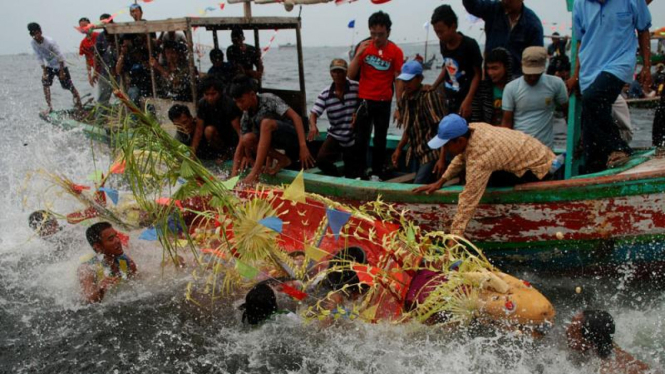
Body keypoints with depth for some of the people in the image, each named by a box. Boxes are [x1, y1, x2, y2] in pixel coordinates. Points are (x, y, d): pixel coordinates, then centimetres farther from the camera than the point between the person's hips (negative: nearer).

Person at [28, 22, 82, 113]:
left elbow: (60, 56, -21)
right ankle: (49, 107, -8)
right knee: (45, 82, -11)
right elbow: (39, 58, -2)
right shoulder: (33, 43, -12)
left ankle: (79, 105, 17)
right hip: (49, 66, 5)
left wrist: (61, 72, -18)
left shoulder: (49, 42, -28)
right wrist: (44, 71, -8)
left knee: (69, 85, -1)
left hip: (59, 65, -5)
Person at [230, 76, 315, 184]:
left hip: (292, 135, -6)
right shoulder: (246, 116, 2)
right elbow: (242, 144, 2)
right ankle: (283, 160, -10)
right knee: (248, 139, -19)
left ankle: (255, 172, -34)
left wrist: (303, 146, -32)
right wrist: (234, 173, -9)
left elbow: (295, 117, -22)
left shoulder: (268, 99, -14)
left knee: (266, 122, -32)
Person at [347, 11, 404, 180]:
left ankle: (377, 174, 16)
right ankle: (360, 174, 11)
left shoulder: (395, 51, -6)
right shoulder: (364, 47, 1)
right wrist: (358, 54, -13)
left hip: (383, 103, -1)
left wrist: (399, 107, -8)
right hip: (364, 101, 2)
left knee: (380, 140, 6)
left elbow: (398, 80, -5)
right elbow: (351, 75, -1)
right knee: (361, 140, 2)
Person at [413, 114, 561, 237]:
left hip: (539, 165, -8)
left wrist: (454, 237, -35)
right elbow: (461, 157, 6)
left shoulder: (479, 158, -37)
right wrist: (440, 182, 0)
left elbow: (468, 201, -37)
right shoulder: (473, 128, -13)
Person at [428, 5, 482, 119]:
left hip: (465, 101, -6)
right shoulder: (443, 44, 2)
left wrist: (467, 101, -19)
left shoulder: (469, 45, -15)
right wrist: (433, 87, 12)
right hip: (450, 100, 6)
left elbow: (477, 74, -11)